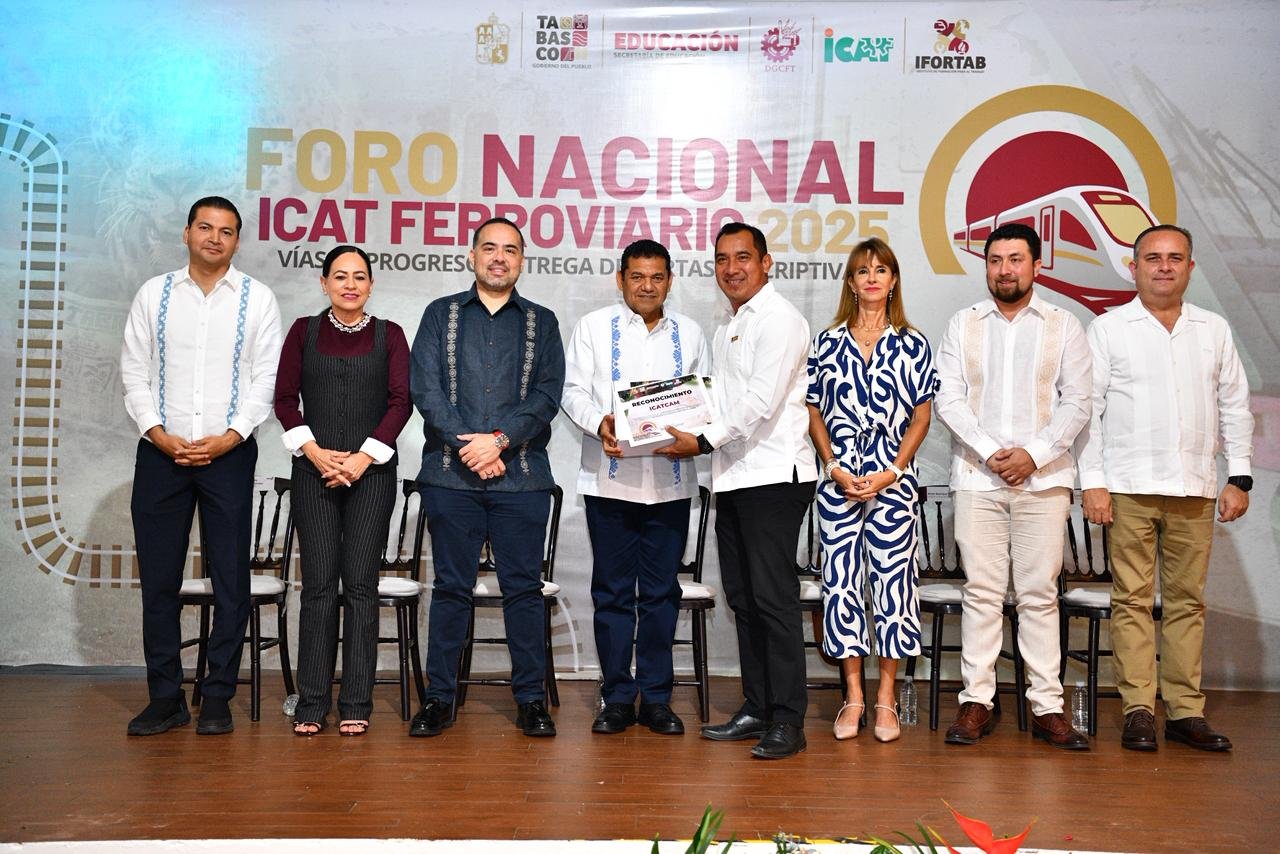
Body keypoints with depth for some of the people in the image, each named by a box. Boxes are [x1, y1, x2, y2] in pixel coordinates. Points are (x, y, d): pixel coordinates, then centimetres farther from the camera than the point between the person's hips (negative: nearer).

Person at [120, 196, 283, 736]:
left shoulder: (257, 300, 3)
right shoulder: (154, 294, 8)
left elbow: (266, 378, -1)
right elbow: (134, 372, 6)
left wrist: (228, 437, -11)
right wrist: (158, 433, -7)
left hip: (229, 454, -1)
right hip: (160, 451, 2)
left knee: (230, 579, 2)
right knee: (158, 577, 5)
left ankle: (218, 698, 13)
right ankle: (166, 698, 16)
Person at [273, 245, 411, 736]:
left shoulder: (388, 335, 7)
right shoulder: (304, 331, 10)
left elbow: (401, 401, 0)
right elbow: (285, 398, 5)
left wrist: (363, 458, -9)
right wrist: (315, 452, -8)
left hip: (372, 471, -1)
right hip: (314, 471, 1)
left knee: (360, 585, 0)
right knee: (318, 584, 0)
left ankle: (356, 704, 7)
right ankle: (312, 703, 8)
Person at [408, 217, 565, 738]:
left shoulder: (542, 322, 12)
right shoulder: (441, 314, 11)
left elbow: (548, 394, 1)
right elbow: (424, 386, 1)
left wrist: (500, 439, -13)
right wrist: (468, 445, -11)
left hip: (522, 477, 0)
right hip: (451, 475, 0)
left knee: (524, 587, 3)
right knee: (451, 587, 5)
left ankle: (530, 698, 13)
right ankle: (439, 698, 15)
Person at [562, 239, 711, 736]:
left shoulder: (689, 334, 13)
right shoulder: (593, 327, 8)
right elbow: (573, 390, 1)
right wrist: (600, 423, -18)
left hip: (671, 482, 2)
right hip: (610, 479, -1)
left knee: (661, 592, 6)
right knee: (612, 592, 4)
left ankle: (656, 698, 16)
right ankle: (617, 697, 15)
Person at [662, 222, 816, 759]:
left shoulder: (779, 319, -7)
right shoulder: (728, 326, 21)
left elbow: (761, 402, -16)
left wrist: (705, 441, -13)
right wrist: (692, 431, 7)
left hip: (773, 475, -9)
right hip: (732, 476, 9)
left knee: (774, 598, -7)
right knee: (742, 598, 11)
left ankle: (787, 721, 0)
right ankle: (756, 709, 20)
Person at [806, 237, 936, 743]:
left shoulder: (913, 344, 4)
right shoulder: (827, 342, 7)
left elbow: (921, 417, 2)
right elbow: (814, 412, 6)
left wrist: (892, 472, -8)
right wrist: (835, 469, -5)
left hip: (894, 480, -1)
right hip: (838, 482, 1)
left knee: (893, 580, 1)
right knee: (840, 581, 2)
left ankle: (886, 698, 12)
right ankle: (853, 696, 14)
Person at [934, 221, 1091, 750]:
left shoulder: (1064, 326, 8)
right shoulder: (963, 324, 10)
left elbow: (1077, 402, 2)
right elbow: (948, 399, 2)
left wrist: (1034, 454, -11)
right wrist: (989, 451, -10)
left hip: (1043, 477, 0)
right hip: (977, 477, 0)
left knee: (1040, 594, 1)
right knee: (982, 592, 1)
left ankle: (1047, 706, 7)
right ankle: (977, 701, 7)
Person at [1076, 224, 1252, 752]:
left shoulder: (1215, 331, 14)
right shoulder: (1108, 329, 5)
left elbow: (1235, 407, 15)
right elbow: (1088, 408, 1)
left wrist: (1239, 477, 6)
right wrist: (1092, 481, -7)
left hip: (1195, 490, 3)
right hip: (1130, 488, -3)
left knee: (1187, 600, 6)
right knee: (1132, 599, -2)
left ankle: (1185, 711, 12)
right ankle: (1138, 710, 3)